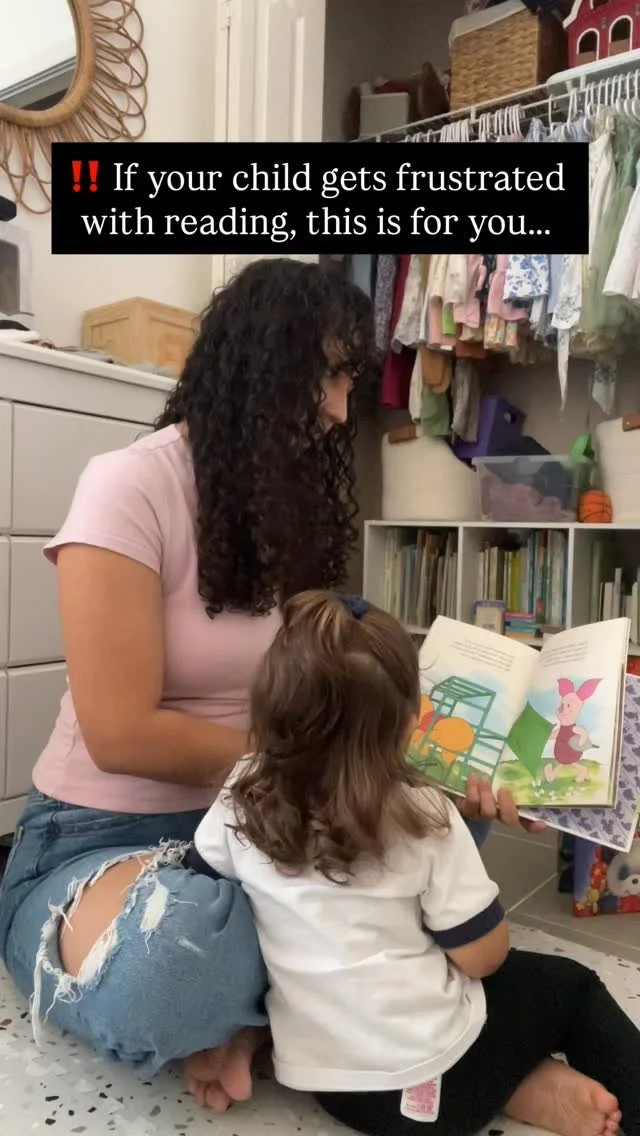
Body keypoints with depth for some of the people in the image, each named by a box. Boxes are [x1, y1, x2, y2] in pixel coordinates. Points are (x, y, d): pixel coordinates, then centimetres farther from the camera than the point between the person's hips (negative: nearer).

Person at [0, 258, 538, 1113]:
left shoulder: (296, 503, 4)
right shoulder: (130, 488, -18)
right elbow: (122, 736, -21)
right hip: (104, 836, -6)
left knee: (452, 817, -10)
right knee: (162, 969, -39)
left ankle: (248, 1010, -7)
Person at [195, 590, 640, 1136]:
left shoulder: (242, 800, -11)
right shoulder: (423, 816, -21)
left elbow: (204, 873, 9)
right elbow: (483, 957, -13)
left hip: (321, 1076, 5)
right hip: (431, 1074, -4)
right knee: (572, 985, 21)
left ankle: (522, 1087, 9)